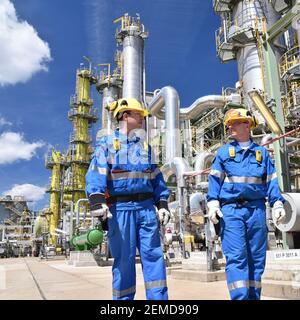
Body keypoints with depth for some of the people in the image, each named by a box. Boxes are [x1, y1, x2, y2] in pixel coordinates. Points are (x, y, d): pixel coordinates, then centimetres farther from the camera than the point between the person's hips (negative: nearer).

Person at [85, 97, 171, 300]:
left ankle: (159, 298, 12)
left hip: (146, 207, 4)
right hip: (121, 208, -4)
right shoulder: (107, 143, 4)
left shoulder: (145, 146, 18)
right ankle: (123, 298, 18)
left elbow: (156, 178, 18)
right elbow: (96, 175, -8)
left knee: (154, 255, 3)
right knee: (124, 259, 3)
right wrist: (98, 205, -20)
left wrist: (163, 205, 10)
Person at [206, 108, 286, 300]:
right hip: (231, 210, -2)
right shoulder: (223, 152, 11)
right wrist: (213, 204, -7)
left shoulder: (262, 152, 14)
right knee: (236, 257, -9)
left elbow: (271, 181, 11)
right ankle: (240, 297, -7)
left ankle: (254, 296, 18)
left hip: (256, 210, 2)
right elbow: (215, 180, 4)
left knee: (256, 258, 7)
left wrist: (278, 204, -1)